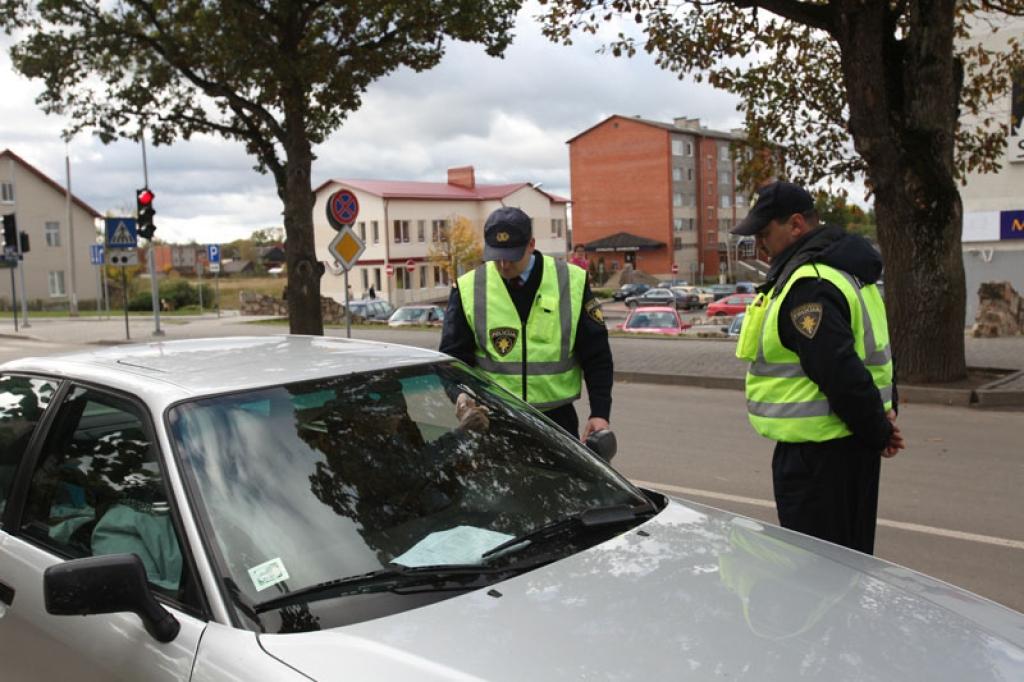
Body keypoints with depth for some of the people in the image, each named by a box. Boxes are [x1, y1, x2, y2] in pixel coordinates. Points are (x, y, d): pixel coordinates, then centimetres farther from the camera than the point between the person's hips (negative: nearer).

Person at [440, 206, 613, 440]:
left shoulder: (571, 283, -2)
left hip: (556, 419, 0)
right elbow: (453, 358, 2)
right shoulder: (469, 289, -2)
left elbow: (597, 356, 1)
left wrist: (600, 413, -7)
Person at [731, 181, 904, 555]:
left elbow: (840, 373, -27)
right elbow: (871, 350, 20)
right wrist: (883, 416, 11)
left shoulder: (807, 286, -21)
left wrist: (878, 432, -14)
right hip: (847, 444, 11)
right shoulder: (841, 270, 15)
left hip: (820, 454, -11)